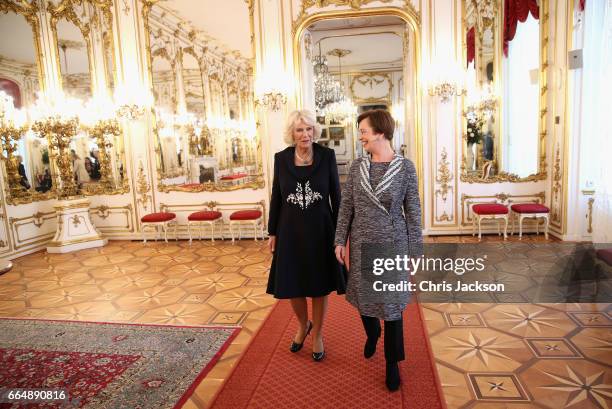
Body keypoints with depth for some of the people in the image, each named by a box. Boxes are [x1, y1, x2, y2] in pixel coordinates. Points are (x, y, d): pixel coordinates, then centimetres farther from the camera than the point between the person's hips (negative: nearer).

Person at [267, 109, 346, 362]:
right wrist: (272, 232, 4)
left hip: (320, 230, -1)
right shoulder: (281, 158, -1)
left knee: (319, 285, 11)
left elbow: (336, 195, -1)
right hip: (291, 231, 2)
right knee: (291, 285, 12)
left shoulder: (327, 156, -5)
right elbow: (276, 197, 4)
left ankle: (317, 335, 32)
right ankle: (303, 325, 41)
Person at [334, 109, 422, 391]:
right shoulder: (357, 166, -1)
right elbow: (346, 206, 2)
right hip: (361, 243, 3)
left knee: (391, 302, 8)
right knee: (362, 296, 17)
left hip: (392, 244, -3)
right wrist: (340, 241, -1)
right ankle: (372, 333, 50)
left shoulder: (405, 168, -9)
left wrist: (415, 250, -5)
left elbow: (413, 211, -5)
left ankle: (392, 363, 28)